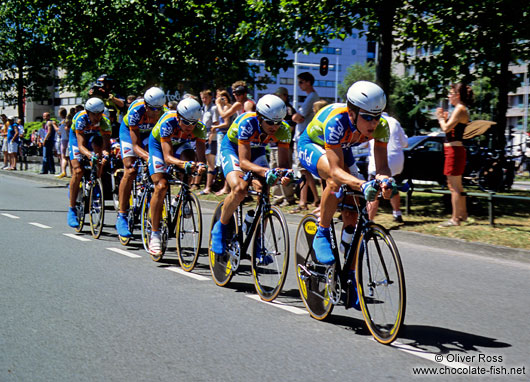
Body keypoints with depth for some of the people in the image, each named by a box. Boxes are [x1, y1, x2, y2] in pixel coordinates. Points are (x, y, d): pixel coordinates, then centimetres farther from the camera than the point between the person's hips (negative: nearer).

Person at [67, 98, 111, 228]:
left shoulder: (104, 122, -31)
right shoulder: (80, 118, -37)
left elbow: (106, 144, -35)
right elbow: (81, 145, -43)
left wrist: (105, 152, -58)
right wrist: (89, 155, -63)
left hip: (93, 135, 4)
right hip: (76, 137, -4)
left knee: (97, 144, -30)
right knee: (77, 171, -18)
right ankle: (72, 210, -10)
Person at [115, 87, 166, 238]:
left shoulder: (164, 113, -30)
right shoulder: (135, 111, -37)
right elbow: (136, 145, -36)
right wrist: (146, 156, -55)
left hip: (150, 133, 3)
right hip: (129, 131, -3)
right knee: (130, 171, -18)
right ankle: (121, 216, -15)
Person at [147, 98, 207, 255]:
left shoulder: (199, 128, -29)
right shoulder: (168, 122, -38)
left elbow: (201, 155, -33)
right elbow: (167, 157, -44)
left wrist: (201, 164, -57)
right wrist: (184, 164, -62)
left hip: (180, 144, 4)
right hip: (158, 144, -4)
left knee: (189, 158, -30)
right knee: (161, 186, -19)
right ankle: (154, 234, -12)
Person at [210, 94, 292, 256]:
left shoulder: (283, 130, -25)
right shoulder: (247, 123, -37)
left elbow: (283, 162, -21)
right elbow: (243, 162, -41)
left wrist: (284, 174, -45)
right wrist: (265, 171, -57)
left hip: (256, 151, 4)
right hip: (232, 148, -4)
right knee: (239, 189, -31)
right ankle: (220, 228, -6)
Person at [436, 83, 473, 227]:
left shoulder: (460, 109, -14)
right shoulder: (462, 109, 17)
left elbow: (446, 128, -20)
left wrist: (440, 118, -4)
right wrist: (444, 118, 8)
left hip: (454, 150, -11)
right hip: (455, 149, 11)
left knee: (454, 186, -7)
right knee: (456, 185, 20)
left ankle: (455, 219, -4)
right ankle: (463, 214, 30)